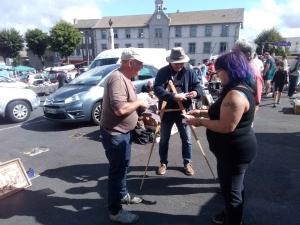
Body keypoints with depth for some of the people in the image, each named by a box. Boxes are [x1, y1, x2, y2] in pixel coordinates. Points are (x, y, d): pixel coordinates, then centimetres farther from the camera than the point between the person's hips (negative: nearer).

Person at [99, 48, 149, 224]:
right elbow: (120, 109, -33)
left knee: (124, 166, 23)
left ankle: (123, 194, 43)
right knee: (117, 170, 1)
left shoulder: (125, 78, 10)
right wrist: (139, 102, -19)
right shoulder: (117, 78, -22)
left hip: (123, 131, 10)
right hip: (114, 133, -10)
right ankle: (115, 211, 17)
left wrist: (140, 107, 7)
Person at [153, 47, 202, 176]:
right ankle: (163, 163, 31)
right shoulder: (162, 72, -9)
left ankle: (187, 162, 31)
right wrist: (173, 96, -35)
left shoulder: (189, 72, -1)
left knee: (187, 139, 12)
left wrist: (196, 92, -23)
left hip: (183, 111, 2)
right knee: (164, 139, 12)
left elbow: (198, 86, 1)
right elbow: (157, 89, -21)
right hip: (167, 111, -1)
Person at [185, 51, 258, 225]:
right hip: (237, 149, 11)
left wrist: (200, 122, -18)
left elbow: (226, 126, -30)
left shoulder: (235, 95, -27)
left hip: (235, 151, -11)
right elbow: (225, 114, 16)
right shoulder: (242, 89, 8)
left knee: (231, 190, 8)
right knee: (234, 187, 26)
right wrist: (203, 112, 7)